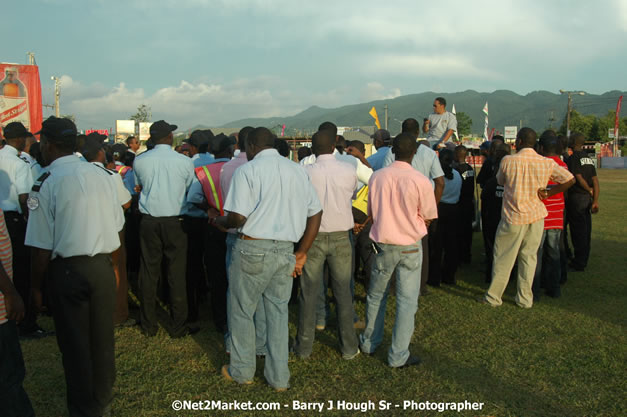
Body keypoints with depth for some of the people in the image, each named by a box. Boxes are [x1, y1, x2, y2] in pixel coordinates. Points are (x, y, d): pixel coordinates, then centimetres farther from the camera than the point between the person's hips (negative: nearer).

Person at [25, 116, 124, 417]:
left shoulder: (46, 184, -14)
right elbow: (117, 226, 5)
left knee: (75, 343, 12)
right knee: (102, 338, 18)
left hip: (68, 270, -4)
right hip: (102, 267, 4)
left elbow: (43, 247, -13)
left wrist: (36, 286, 0)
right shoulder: (100, 175, -1)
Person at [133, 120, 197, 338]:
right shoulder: (184, 162, -6)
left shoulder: (139, 161, 0)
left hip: (149, 221, 2)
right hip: (175, 222, -2)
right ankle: (178, 327, 12)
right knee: (176, 275, 4)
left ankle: (148, 326, 20)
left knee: (149, 272, 10)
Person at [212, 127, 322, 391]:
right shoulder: (297, 171, 10)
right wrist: (301, 253, 10)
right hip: (285, 251, 5)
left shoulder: (247, 171, -7)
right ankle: (278, 377, 23)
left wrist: (219, 222, 6)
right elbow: (315, 213, 7)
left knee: (241, 312, 13)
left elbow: (238, 218, -16)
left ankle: (241, 371, 27)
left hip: (253, 249, -5)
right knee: (278, 312, 15)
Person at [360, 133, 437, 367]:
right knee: (407, 300, 6)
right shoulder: (421, 181, -14)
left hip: (382, 244, 3)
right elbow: (428, 217, -3)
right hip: (410, 246, -3)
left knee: (376, 295, 18)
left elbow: (371, 212, 4)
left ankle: (369, 343, 32)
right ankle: (398, 355, 11)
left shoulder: (377, 177, -5)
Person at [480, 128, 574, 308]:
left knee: (503, 258, 6)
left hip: (513, 217, -3)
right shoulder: (547, 163, -2)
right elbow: (570, 179, 1)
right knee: (529, 257, 12)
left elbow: (500, 180, 5)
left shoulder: (508, 161, -11)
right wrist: (548, 193, 4)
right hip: (536, 216, 3)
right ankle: (525, 299, 18)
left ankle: (493, 297, 14)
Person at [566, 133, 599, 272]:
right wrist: (595, 201, 5)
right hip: (587, 198, 8)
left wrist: (590, 190, 1)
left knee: (578, 230, -2)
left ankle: (579, 263, 4)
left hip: (576, 197, -7)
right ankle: (584, 260, 24)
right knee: (586, 229, 13)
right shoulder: (589, 158, 11)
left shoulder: (573, 158, -12)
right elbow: (595, 181, 7)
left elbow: (579, 178, -16)